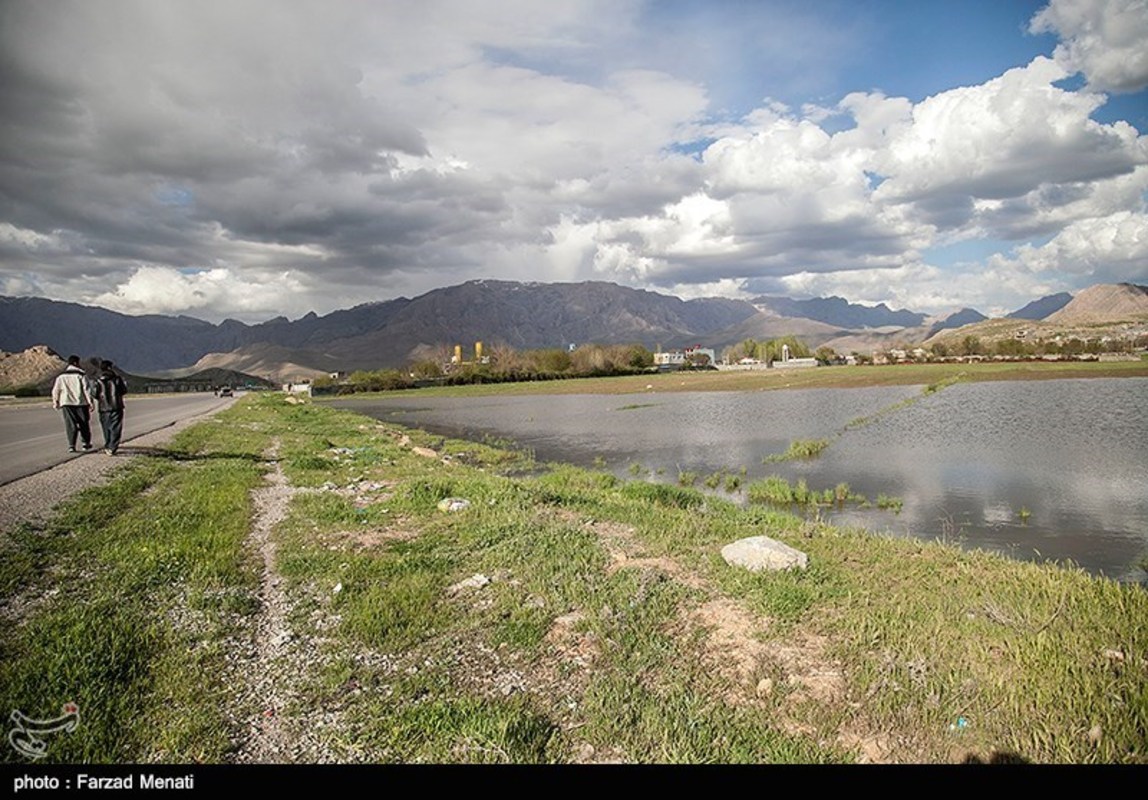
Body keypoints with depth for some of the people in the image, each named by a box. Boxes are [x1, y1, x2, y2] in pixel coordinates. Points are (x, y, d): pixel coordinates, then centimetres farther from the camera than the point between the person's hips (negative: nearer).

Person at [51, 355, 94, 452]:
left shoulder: (61, 376, 7)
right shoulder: (81, 375, -6)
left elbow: (55, 390, 10)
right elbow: (87, 390, -10)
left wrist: (55, 402, 22)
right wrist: (90, 402, -7)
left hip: (67, 404, 3)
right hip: (81, 403, -2)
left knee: (70, 424, 2)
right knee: (84, 423, 11)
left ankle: (71, 445, -6)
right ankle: (86, 443, 20)